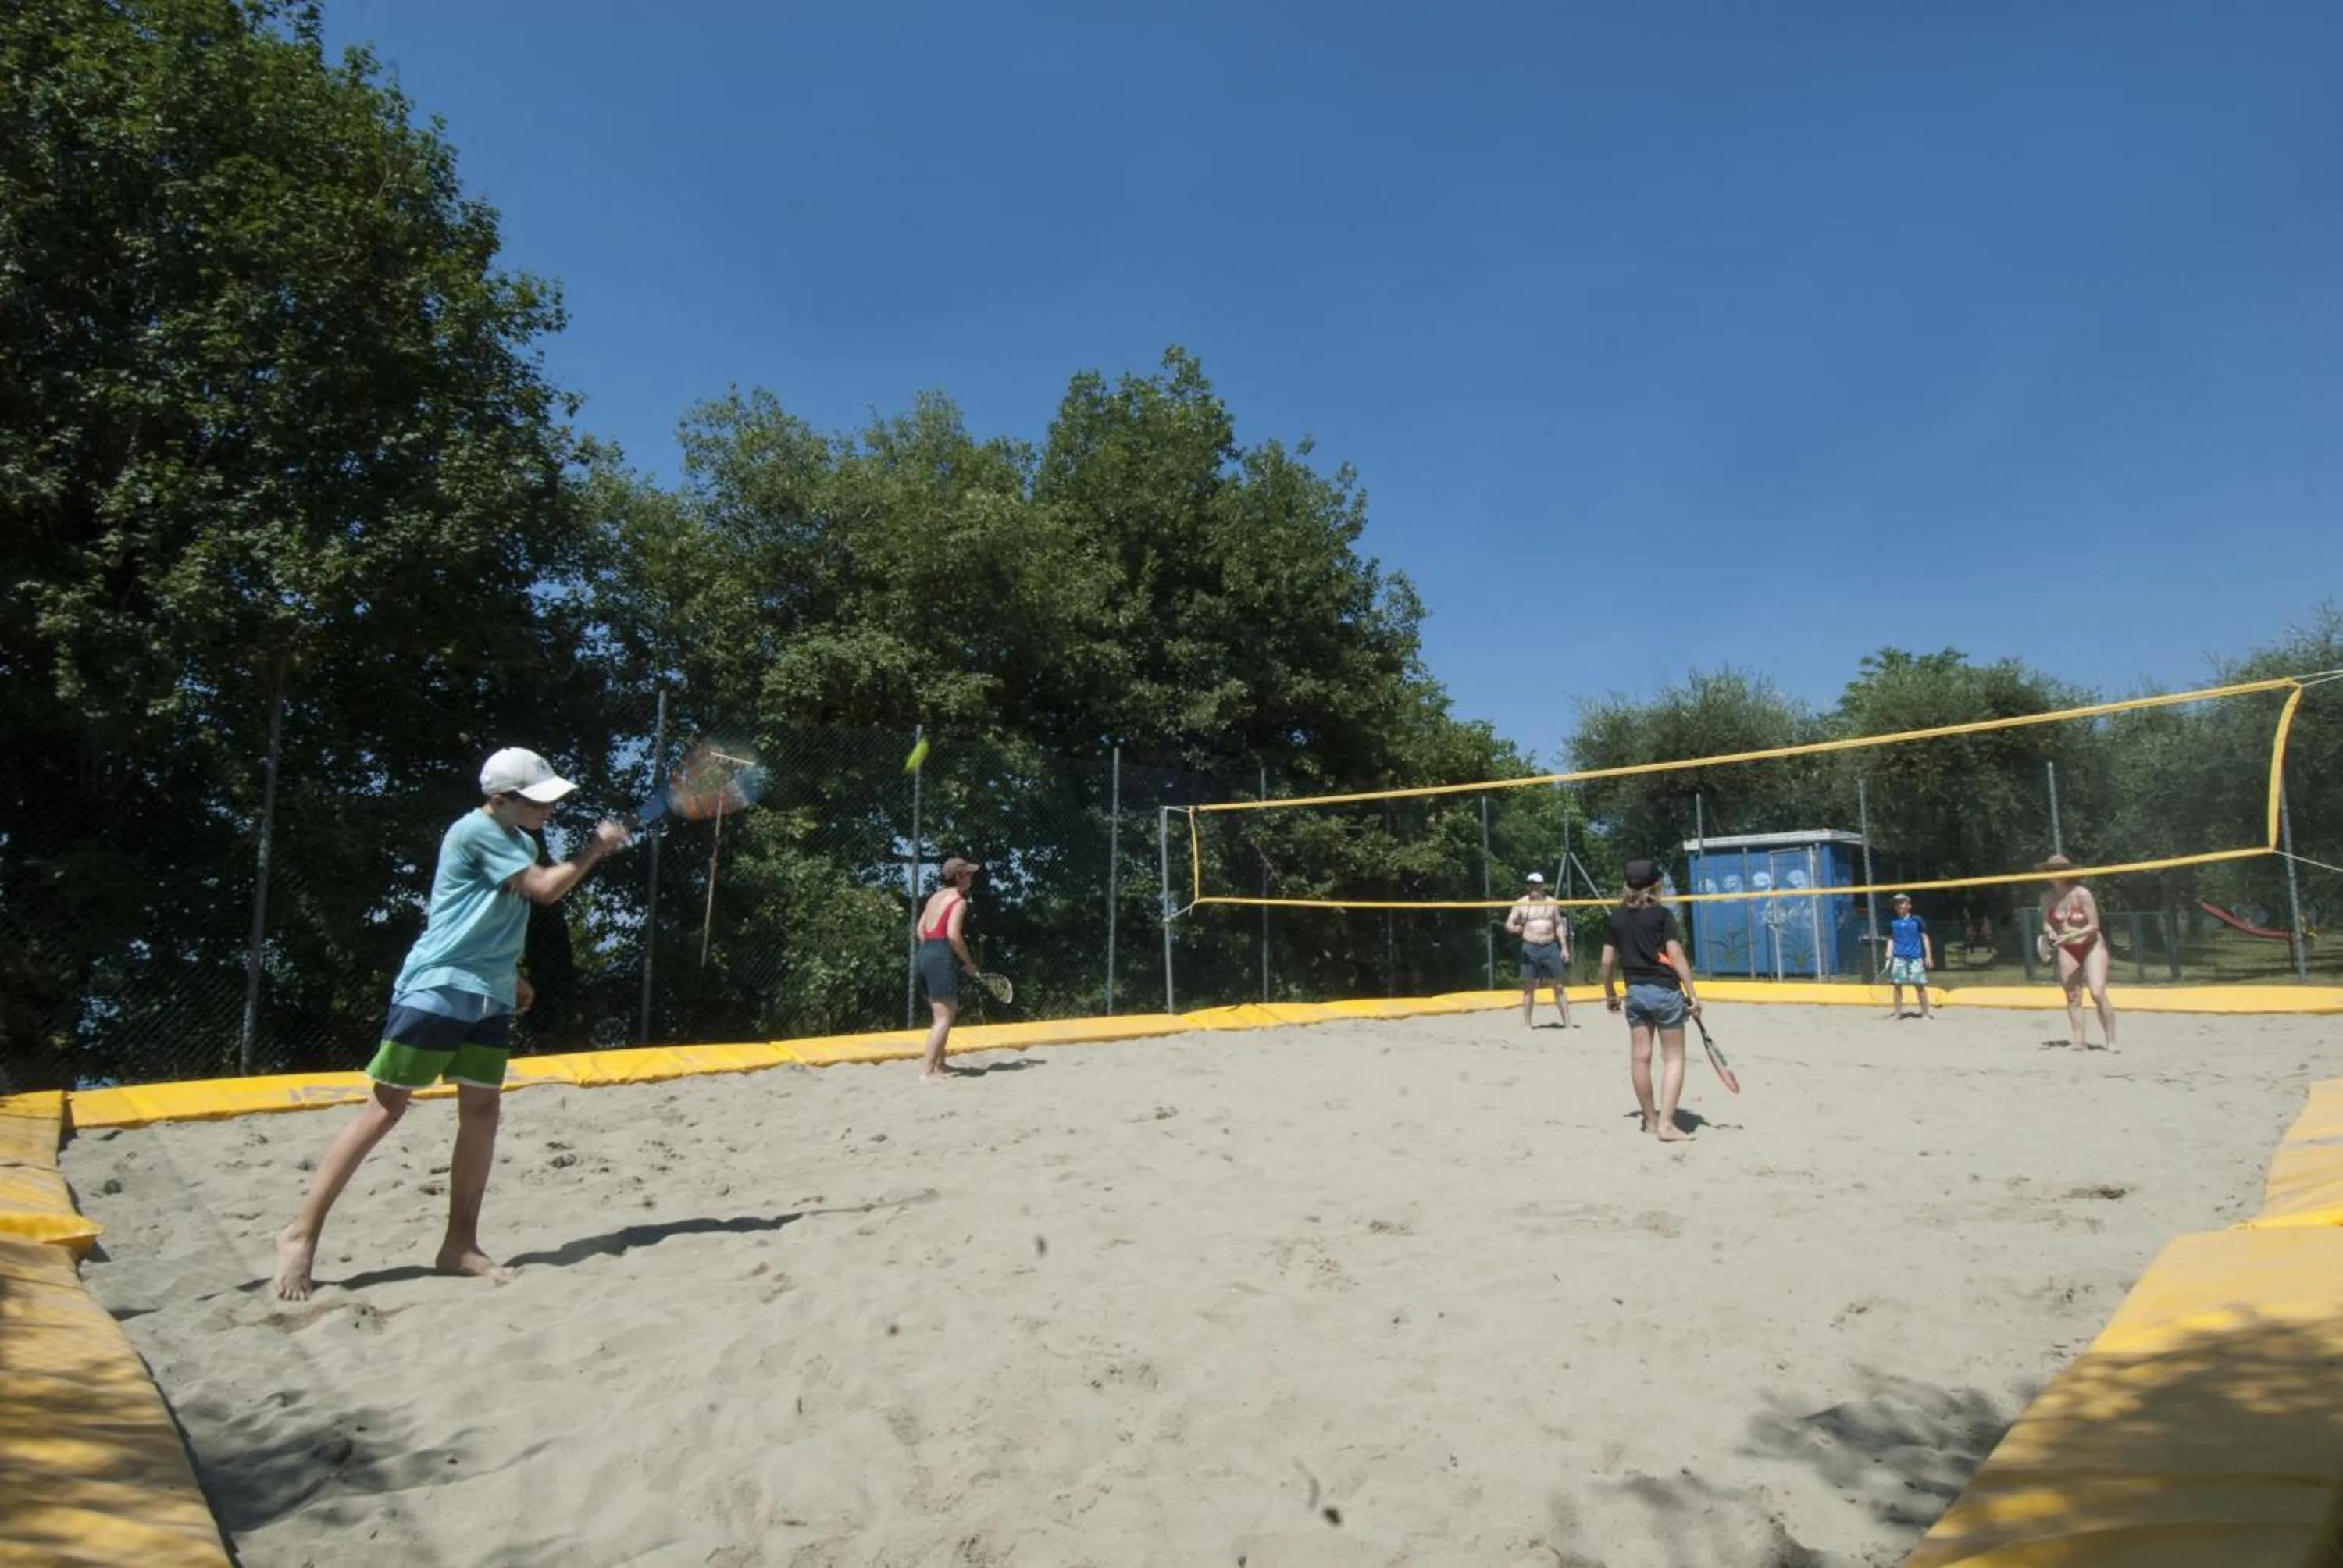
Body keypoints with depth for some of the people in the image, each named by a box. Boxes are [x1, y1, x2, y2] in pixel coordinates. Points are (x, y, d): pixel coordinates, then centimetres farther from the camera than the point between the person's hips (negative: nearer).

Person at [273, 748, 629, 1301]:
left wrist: (512, 976, 22)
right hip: (435, 989, -8)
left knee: (481, 1111, 4)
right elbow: (546, 889, -19)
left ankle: (460, 1244, 11)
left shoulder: (519, 842, 13)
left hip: (488, 997, 8)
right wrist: (595, 848, -9)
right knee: (386, 1108, -4)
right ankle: (302, 1232, 6)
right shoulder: (475, 831, -13)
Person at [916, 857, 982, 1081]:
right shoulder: (959, 901, -9)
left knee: (945, 1014, 19)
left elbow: (921, 929, 18)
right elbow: (953, 935, -20)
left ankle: (938, 1066, 25)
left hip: (925, 954, 9)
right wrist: (969, 963, -9)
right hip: (942, 959, -9)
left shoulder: (936, 897, 16)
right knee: (944, 1018, -7)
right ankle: (927, 1071, -12)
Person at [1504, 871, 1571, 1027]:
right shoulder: (1521, 904, 3)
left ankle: (1567, 1023, 8)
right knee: (1529, 988, 2)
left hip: (1551, 948, 1)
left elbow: (1559, 926, 13)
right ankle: (1527, 1023, 9)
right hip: (1530, 948, -1)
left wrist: (1564, 947, 5)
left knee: (1558, 986, 4)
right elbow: (1508, 924, -1)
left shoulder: (1551, 903, 8)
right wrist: (1514, 928, -25)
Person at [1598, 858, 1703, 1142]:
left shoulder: (1618, 916, 5)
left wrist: (1609, 994, 19)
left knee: (1639, 1057, 9)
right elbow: (1675, 954, -15)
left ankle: (1651, 1120, 20)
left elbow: (1607, 961, 6)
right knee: (1673, 1059, 3)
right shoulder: (1662, 914, -7)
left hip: (1635, 992, 4)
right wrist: (1692, 994, -12)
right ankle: (1666, 1125, -4)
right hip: (1666, 991, -4)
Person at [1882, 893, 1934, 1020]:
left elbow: (1925, 938, 3)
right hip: (1899, 957, 2)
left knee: (1920, 985, 0)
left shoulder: (1917, 920, 0)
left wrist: (1928, 956, -1)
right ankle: (1897, 1012, 11)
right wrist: (1889, 955, 2)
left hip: (1915, 957, -2)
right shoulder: (1893, 923, 7)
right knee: (1897, 985, 3)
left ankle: (1925, 1012, 10)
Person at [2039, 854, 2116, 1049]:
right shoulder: (2047, 897, -2)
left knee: (2098, 994, -14)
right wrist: (2050, 932, -14)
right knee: (2073, 998, 1)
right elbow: (2047, 923, 9)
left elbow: (2093, 926, -15)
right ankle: (2080, 1041, 4)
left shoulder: (2082, 894, -15)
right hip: (2066, 950, 4)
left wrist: (2070, 936, -27)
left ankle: (2111, 1041, -4)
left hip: (2092, 946, -4)